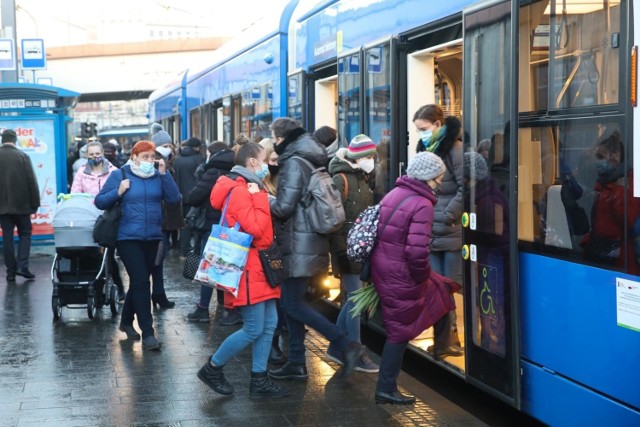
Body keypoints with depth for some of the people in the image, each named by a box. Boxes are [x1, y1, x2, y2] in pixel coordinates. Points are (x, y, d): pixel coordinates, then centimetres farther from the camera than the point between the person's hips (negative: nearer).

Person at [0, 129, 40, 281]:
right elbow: (32, 181, -9)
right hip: (21, 204, -2)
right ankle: (22, 266, -4)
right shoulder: (22, 156, -8)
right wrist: (35, 203, -1)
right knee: (25, 234, 10)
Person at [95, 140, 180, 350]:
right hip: (128, 237, -4)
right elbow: (99, 202, -3)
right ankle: (147, 333, -9)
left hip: (152, 237, 4)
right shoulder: (119, 175, -2)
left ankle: (126, 321, 35)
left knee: (139, 282, 16)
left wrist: (164, 173, -15)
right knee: (141, 282, -11)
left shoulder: (158, 176, 4)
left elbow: (174, 198, -9)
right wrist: (118, 193, -18)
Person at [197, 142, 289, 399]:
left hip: (260, 268, 10)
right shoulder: (239, 191, -16)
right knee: (254, 329, -6)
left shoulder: (248, 189, 16)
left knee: (269, 324, 9)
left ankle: (259, 381, 15)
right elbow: (256, 228, -24)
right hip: (249, 270, -10)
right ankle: (212, 369, 10)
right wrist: (260, 197, -18)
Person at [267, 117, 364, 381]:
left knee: (293, 304, -7)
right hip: (310, 240, 9)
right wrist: (273, 199, 18)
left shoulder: (294, 162, -14)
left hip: (299, 243, -9)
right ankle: (296, 363, 14)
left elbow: (284, 206, -18)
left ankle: (346, 345, -10)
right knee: (291, 301, 12)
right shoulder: (312, 160, 15)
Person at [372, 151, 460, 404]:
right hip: (401, 274, -9)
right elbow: (417, 251, -27)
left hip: (382, 266, 9)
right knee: (400, 330, 4)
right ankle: (386, 389, 13)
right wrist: (423, 276, -9)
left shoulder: (394, 193, 10)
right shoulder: (422, 205, -17)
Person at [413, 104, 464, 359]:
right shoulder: (426, 150, 15)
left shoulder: (455, 149, -10)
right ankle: (444, 340, 16)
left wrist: (447, 216, -16)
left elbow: (465, 190, -15)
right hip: (431, 233, 7)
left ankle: (448, 340, 8)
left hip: (453, 233, -7)